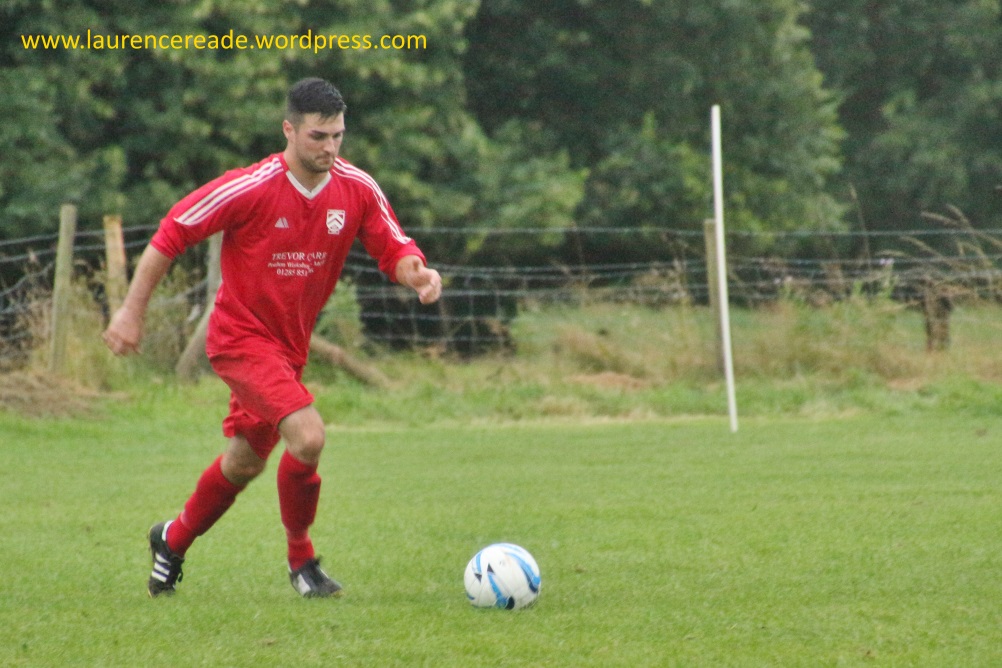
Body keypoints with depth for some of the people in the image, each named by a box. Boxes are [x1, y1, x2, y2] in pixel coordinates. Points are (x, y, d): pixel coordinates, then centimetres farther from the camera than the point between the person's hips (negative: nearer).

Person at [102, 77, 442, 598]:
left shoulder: (357, 190, -7)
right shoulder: (251, 188, -21)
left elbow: (394, 250, -1)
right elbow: (171, 233, -13)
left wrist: (417, 272, -25)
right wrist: (132, 311, -11)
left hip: (289, 344, 7)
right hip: (241, 336, -7)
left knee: (245, 463, 19)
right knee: (308, 436, -23)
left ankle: (173, 541, 43)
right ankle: (301, 560, -3)